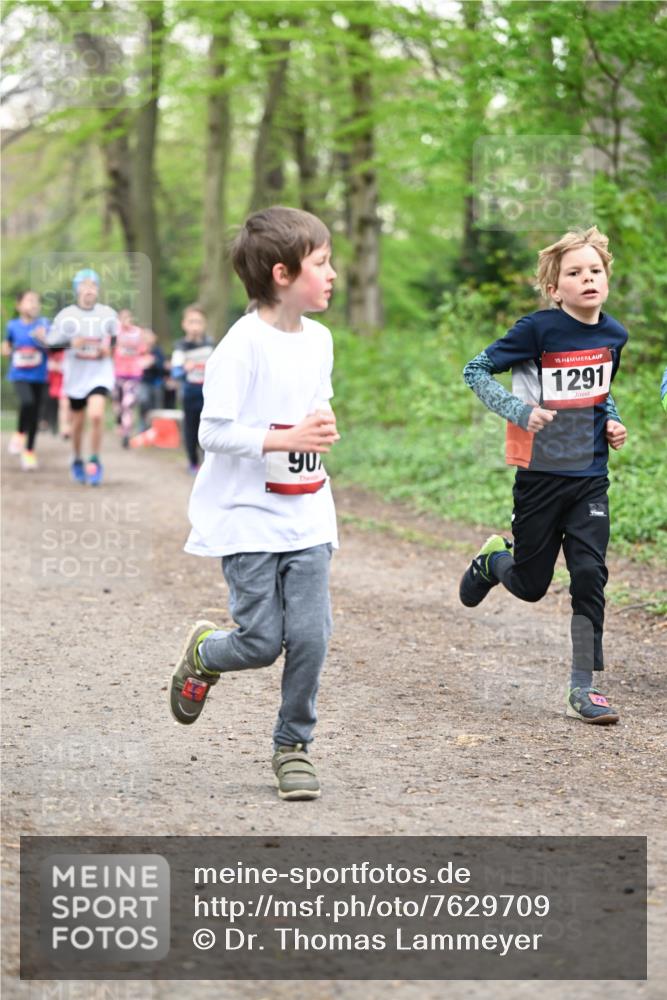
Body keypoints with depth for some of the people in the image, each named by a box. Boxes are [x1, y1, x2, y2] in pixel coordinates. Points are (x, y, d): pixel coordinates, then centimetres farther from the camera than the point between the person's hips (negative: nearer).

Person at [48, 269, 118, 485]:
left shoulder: (108, 314, 1)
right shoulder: (66, 315, -4)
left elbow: (118, 337, 16)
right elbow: (51, 344, -3)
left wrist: (110, 347, -4)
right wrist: (70, 342, -21)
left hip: (100, 374, -1)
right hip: (76, 375, 1)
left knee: (96, 415, -20)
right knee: (77, 422, 10)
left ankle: (95, 463, -6)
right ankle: (77, 462, 33)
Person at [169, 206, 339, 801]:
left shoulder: (318, 339, 7)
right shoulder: (244, 344, -16)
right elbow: (214, 432, -19)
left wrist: (323, 428, 4)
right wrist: (288, 439, -25)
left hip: (306, 518, 6)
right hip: (247, 519, -6)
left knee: (310, 635, -3)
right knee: (262, 642, -5)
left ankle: (294, 745, 14)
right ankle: (202, 653, 29)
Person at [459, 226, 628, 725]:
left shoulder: (614, 334, 2)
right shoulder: (540, 328, -13)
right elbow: (476, 370, -8)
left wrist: (612, 421, 2)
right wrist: (520, 412, -20)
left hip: (590, 477, 3)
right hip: (541, 473, -3)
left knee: (590, 575, -9)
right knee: (531, 586, 8)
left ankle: (583, 689, 0)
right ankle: (494, 559, 44)